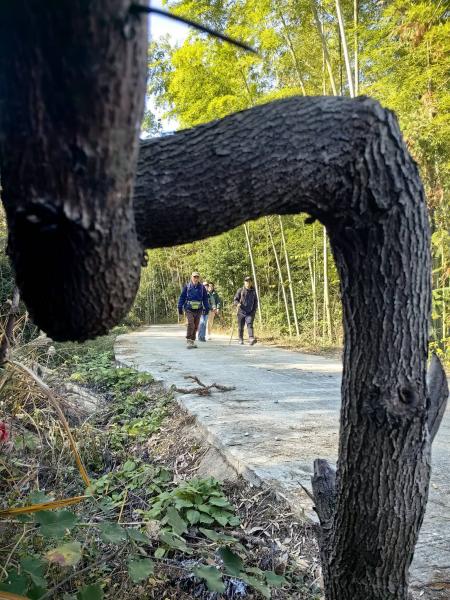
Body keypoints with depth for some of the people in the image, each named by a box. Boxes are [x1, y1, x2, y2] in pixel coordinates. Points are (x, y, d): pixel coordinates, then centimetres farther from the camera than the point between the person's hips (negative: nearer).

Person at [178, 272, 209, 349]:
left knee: (195, 326, 8)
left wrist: (207, 308, 5)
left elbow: (205, 298, 11)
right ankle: (188, 341, -12)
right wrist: (180, 307, 1)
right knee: (191, 324, -17)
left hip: (198, 310, 3)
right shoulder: (187, 286, 0)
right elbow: (182, 297, 3)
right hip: (189, 309, -3)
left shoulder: (202, 287, 6)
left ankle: (192, 341, 19)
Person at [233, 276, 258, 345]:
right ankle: (241, 340, 22)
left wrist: (254, 310, 8)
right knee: (240, 327, 7)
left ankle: (251, 338, -29)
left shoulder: (253, 291, 11)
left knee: (250, 325, -17)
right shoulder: (240, 290, 3)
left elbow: (256, 301, 19)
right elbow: (235, 300, 1)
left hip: (250, 313, 0)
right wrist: (238, 303, -21)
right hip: (241, 312, 0)